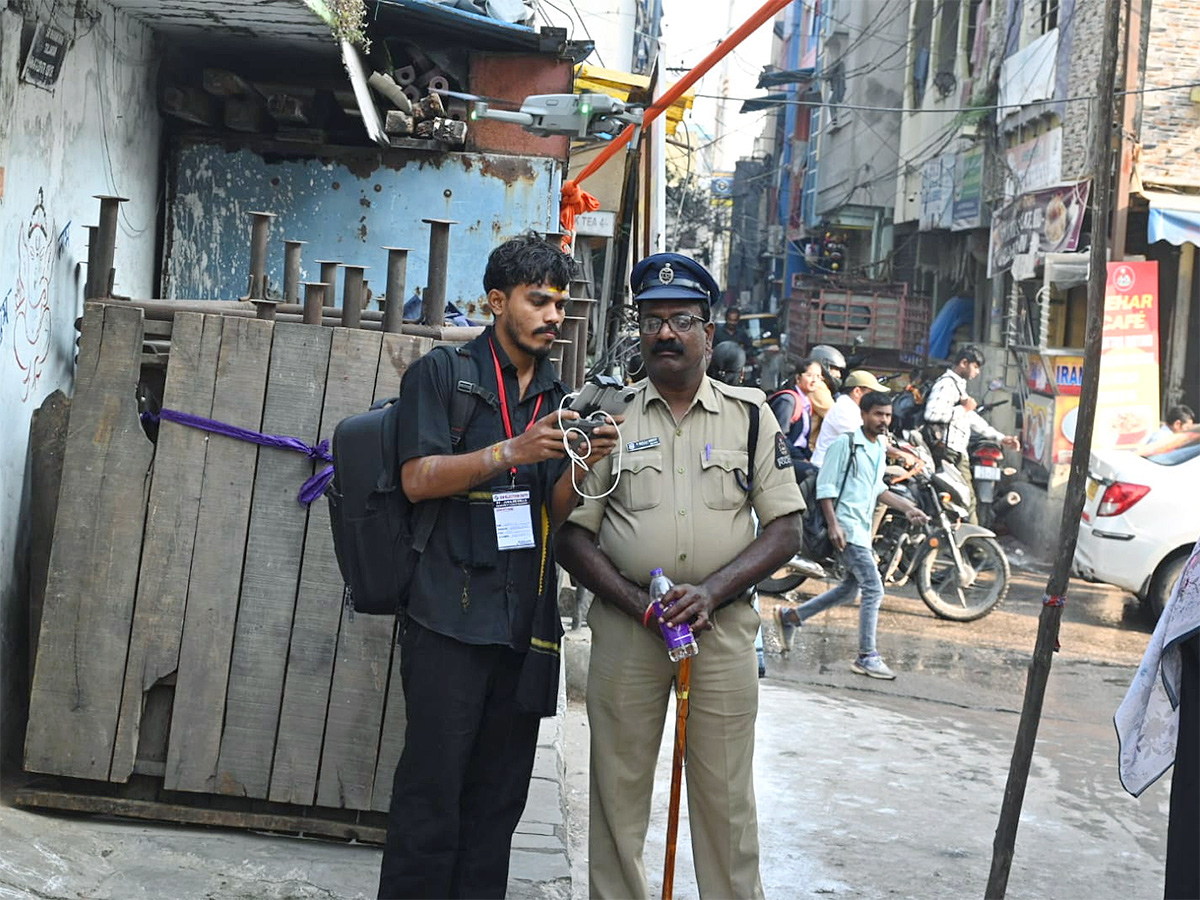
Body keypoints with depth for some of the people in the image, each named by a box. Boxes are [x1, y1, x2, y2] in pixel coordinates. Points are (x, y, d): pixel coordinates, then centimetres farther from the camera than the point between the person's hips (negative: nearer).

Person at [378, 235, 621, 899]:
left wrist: (582, 464, -6)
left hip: (526, 621, 6)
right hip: (451, 616, -6)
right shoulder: (441, 374, 2)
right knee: (432, 791, -6)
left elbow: (553, 515, 14)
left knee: (499, 796, 9)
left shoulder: (556, 398, 18)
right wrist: (514, 452, -19)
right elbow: (418, 478, -9)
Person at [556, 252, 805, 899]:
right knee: (618, 790, 5)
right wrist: (637, 603, -12)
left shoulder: (749, 415, 6)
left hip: (723, 625, 0)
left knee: (726, 797, 2)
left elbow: (785, 531, 3)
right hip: (624, 623, 0)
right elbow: (572, 535, 3)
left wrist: (710, 592, -12)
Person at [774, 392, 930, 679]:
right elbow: (825, 486, -13)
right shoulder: (845, 443, -11)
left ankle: (790, 616, 28)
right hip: (846, 527, -9)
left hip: (863, 527, 9)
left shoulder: (880, 448, 15)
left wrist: (907, 507, 14)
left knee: (851, 589, 17)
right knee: (874, 589, -12)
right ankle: (867, 656, -5)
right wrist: (833, 524, -20)